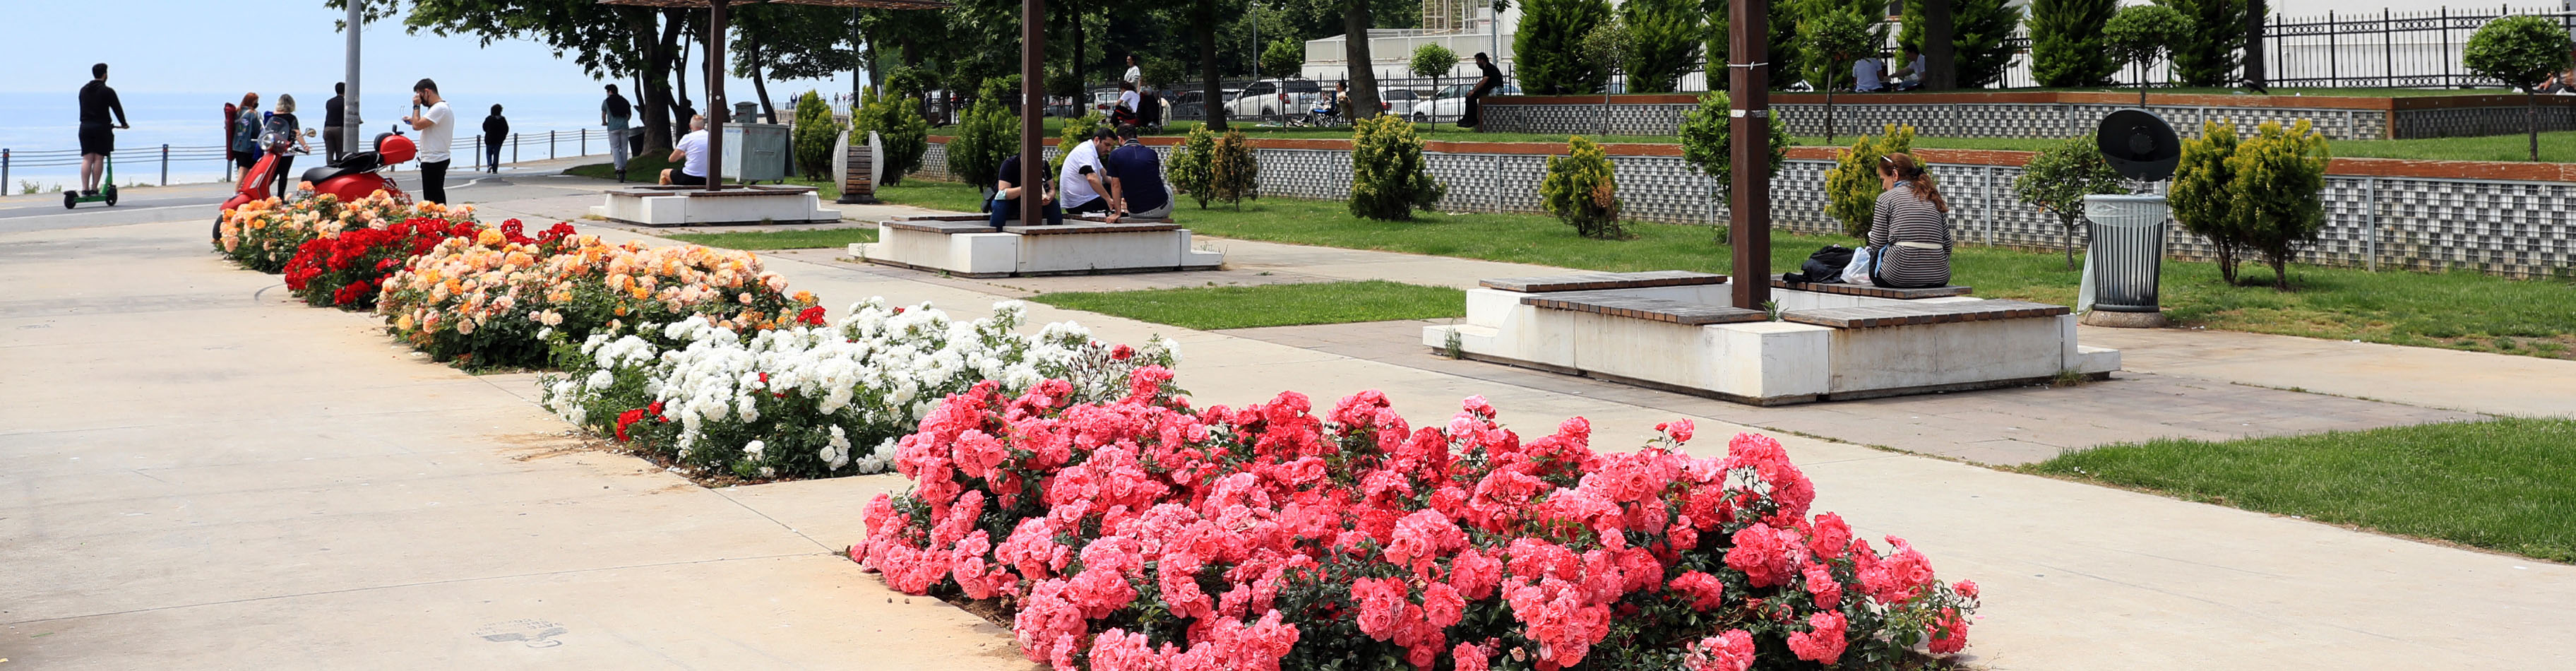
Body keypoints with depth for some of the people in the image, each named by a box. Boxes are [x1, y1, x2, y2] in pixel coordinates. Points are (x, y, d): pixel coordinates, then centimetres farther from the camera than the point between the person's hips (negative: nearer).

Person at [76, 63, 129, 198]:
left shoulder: (83, 90, 13)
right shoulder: (107, 91, -6)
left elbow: (83, 108, 19)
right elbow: (117, 108, -2)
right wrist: (123, 124, 12)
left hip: (85, 126, 5)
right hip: (101, 127, -5)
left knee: (87, 158, 3)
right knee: (99, 158, -2)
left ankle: (85, 189, -4)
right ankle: (94, 189, -3)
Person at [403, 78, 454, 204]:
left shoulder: (439, 109, -17)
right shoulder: (443, 107, 16)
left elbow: (417, 126, -22)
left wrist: (416, 106, -11)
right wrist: (413, 120, 16)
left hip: (433, 161, -11)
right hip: (441, 158, 11)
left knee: (432, 199, -10)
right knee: (438, 195, 14)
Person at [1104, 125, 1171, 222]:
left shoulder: (1115, 155, -5)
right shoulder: (1151, 153, 5)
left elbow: (1115, 185, -2)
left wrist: (1118, 213, 8)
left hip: (1136, 213, 0)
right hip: (1160, 208, 0)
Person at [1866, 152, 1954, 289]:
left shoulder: (1886, 198, 2)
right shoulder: (1934, 199, 17)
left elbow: (1877, 245, 1)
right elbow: (1947, 245, 13)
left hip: (1898, 277, -6)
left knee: (1874, 257, 26)